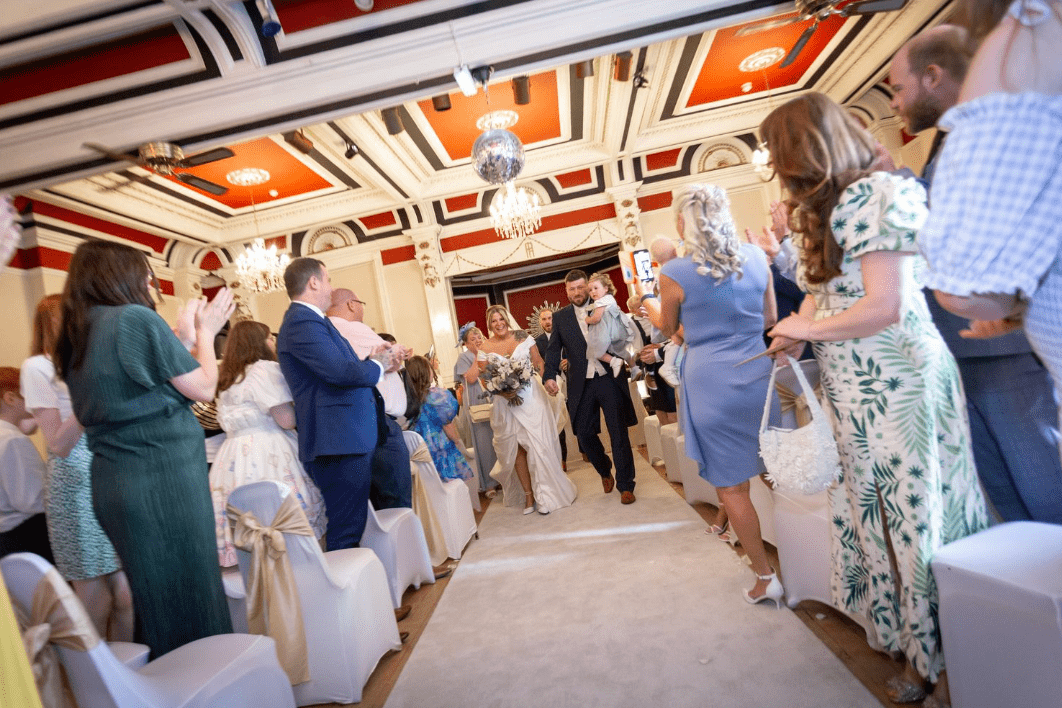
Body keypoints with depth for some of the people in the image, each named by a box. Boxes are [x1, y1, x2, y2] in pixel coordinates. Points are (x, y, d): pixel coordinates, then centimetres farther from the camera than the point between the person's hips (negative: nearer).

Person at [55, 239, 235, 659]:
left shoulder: (76, 337, 13)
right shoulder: (136, 318, -12)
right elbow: (203, 388, -11)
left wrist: (187, 334, 17)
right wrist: (205, 332, 3)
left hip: (111, 481, 9)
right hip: (164, 476, -9)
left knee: (153, 595, 20)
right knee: (190, 592, 2)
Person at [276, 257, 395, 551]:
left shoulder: (309, 319, 19)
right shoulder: (303, 321, -15)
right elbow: (342, 372, -25)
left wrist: (372, 359, 9)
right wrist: (378, 366, -6)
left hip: (349, 440, 11)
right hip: (339, 442, -11)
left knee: (353, 525, 18)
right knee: (347, 532, -5)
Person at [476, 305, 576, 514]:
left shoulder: (523, 338, 1)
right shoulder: (485, 349, 1)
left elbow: (539, 363, 3)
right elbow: (484, 379, 1)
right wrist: (501, 391, -15)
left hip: (530, 397, 0)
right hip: (505, 403, 1)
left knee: (538, 444, -2)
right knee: (516, 449, 5)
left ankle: (544, 494, 10)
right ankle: (529, 495, 17)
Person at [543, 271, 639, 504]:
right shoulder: (560, 317, 7)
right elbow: (553, 350, 3)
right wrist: (549, 376, -11)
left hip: (610, 380, -2)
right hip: (582, 385, 2)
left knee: (619, 433, 1)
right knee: (584, 433, 7)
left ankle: (625, 485, 15)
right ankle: (605, 473, 34)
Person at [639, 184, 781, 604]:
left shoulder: (674, 274, -12)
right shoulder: (755, 257, 1)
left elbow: (668, 329, 4)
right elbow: (769, 318, 11)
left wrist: (654, 312, 26)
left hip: (710, 383, -4)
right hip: (756, 376, 5)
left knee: (731, 485, 9)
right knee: (739, 470, 22)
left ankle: (766, 577, 19)